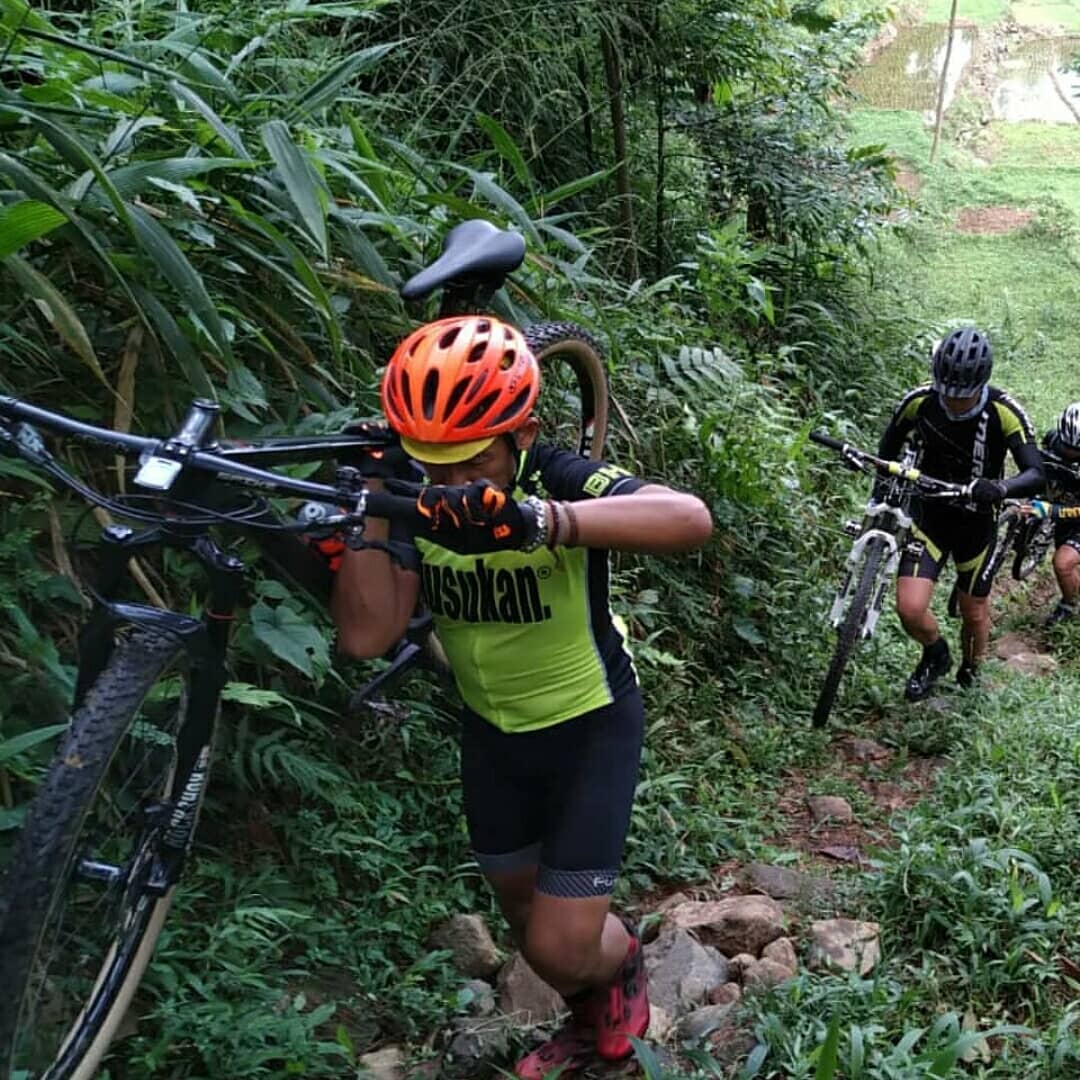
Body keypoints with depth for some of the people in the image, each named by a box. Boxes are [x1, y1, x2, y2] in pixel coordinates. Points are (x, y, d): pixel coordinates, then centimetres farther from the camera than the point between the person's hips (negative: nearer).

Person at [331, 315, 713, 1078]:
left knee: (561, 946, -5)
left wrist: (540, 521, -61)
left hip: (589, 728, -5)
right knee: (527, 917, 22)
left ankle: (622, 959, 33)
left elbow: (691, 519, -48)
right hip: (491, 731, 5)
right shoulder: (419, 503, -15)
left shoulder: (563, 482, -27)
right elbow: (367, 636, -24)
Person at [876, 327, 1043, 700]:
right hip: (929, 515, 1)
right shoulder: (919, 402, -16)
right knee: (910, 610, -14)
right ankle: (936, 655, 20)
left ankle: (969, 677, 45)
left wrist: (1000, 488, -47)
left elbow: (1036, 473, -27)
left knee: (974, 614, 13)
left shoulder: (1004, 413, -22)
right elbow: (889, 447, 3)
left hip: (976, 523, -1)